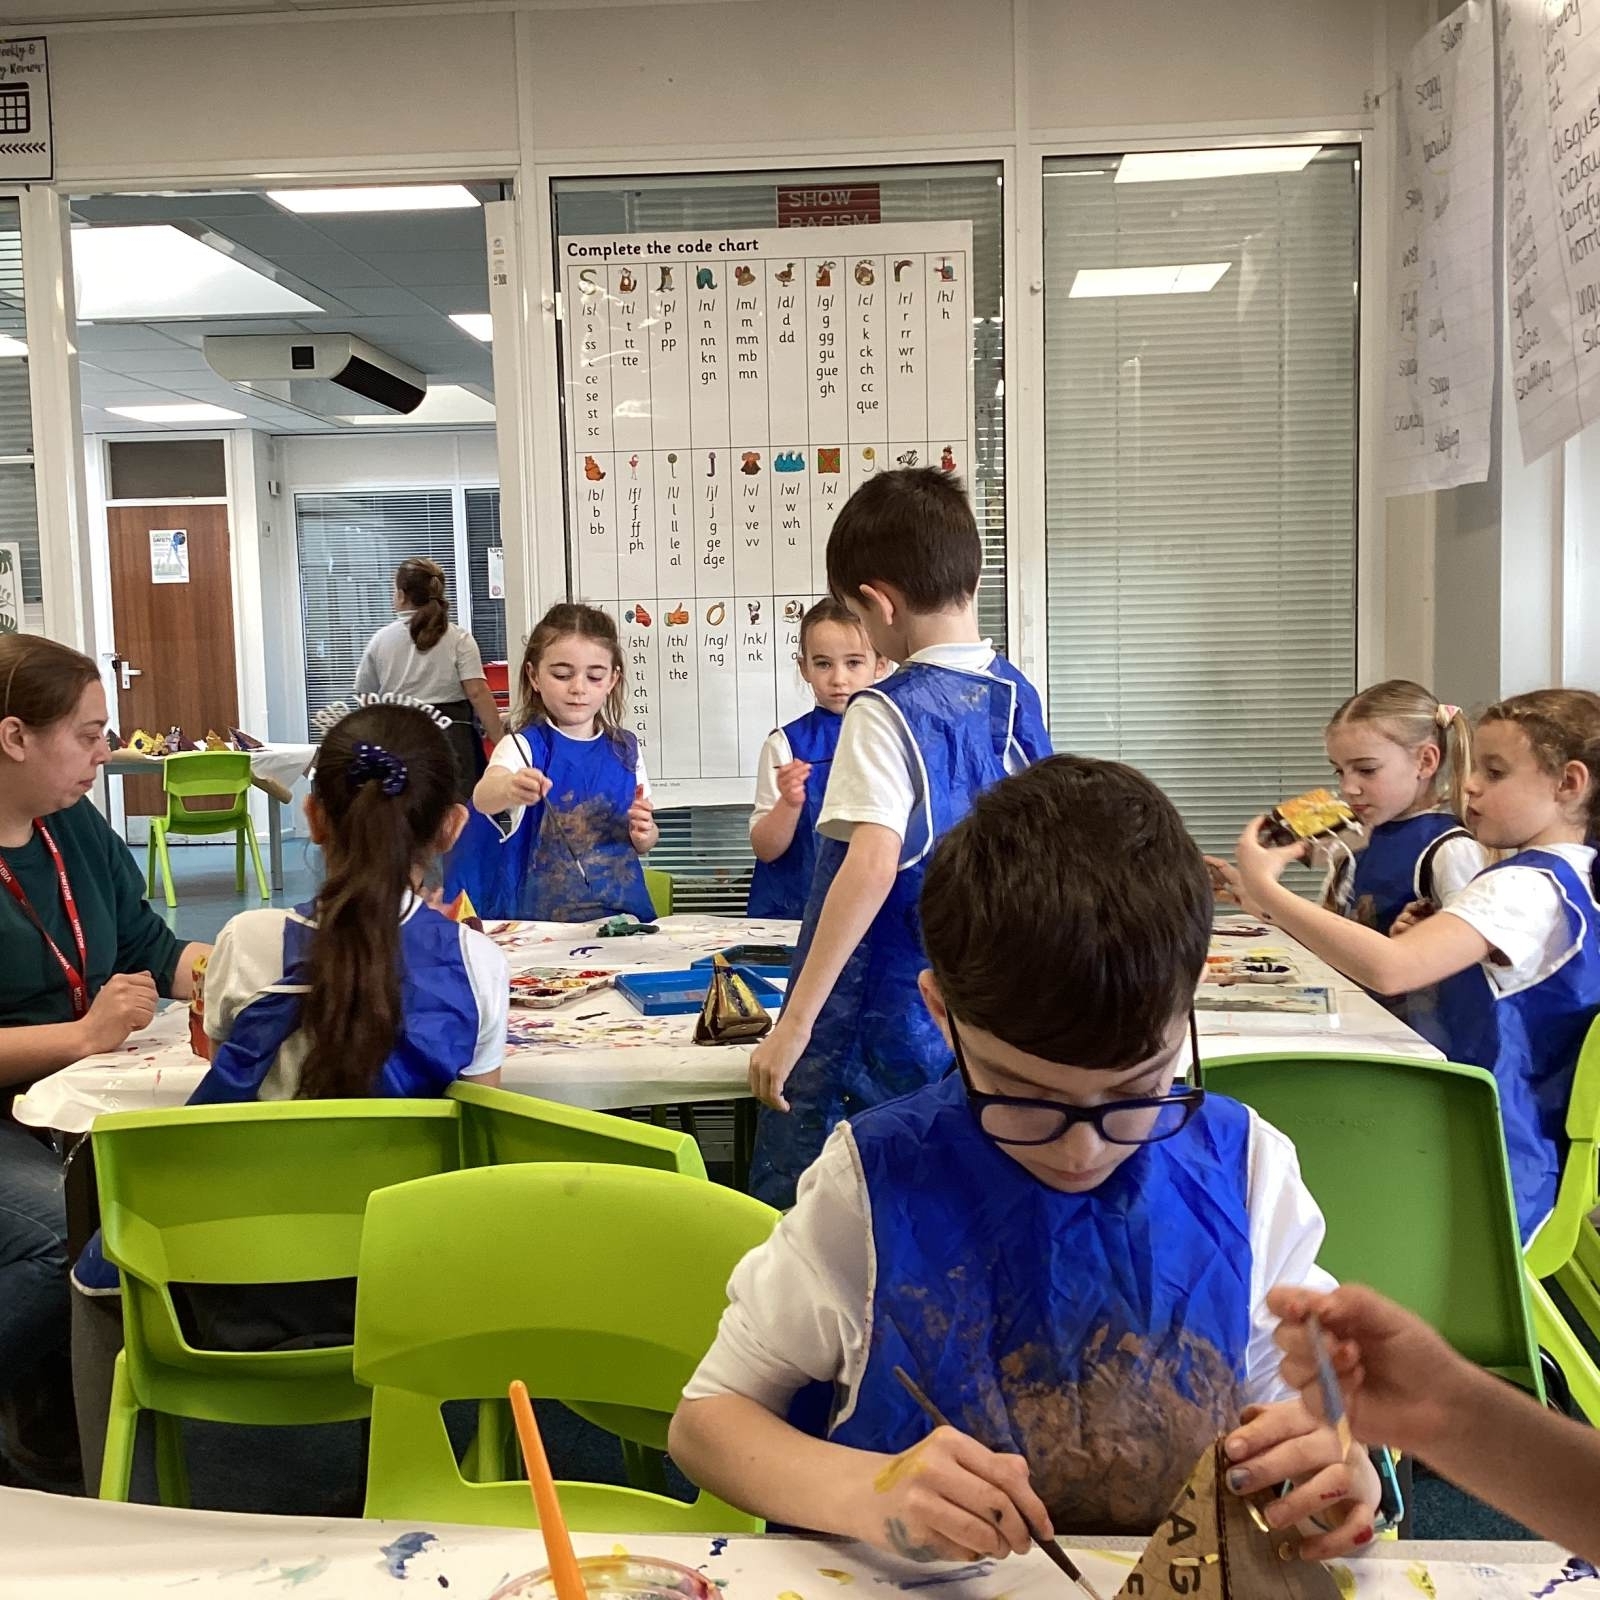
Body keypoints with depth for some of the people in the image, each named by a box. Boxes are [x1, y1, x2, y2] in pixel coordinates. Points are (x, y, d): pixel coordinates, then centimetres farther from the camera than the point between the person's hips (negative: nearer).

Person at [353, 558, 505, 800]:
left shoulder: (381, 640, 7)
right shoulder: (458, 639, 1)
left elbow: (365, 696, 14)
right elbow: (477, 694, -8)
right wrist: (500, 741, -7)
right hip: (452, 736, -1)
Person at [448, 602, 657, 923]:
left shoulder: (625, 749, 6)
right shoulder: (524, 746, -5)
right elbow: (482, 797, -27)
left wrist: (644, 833, -6)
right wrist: (509, 790, -48)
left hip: (620, 912, 2)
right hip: (539, 917, -2)